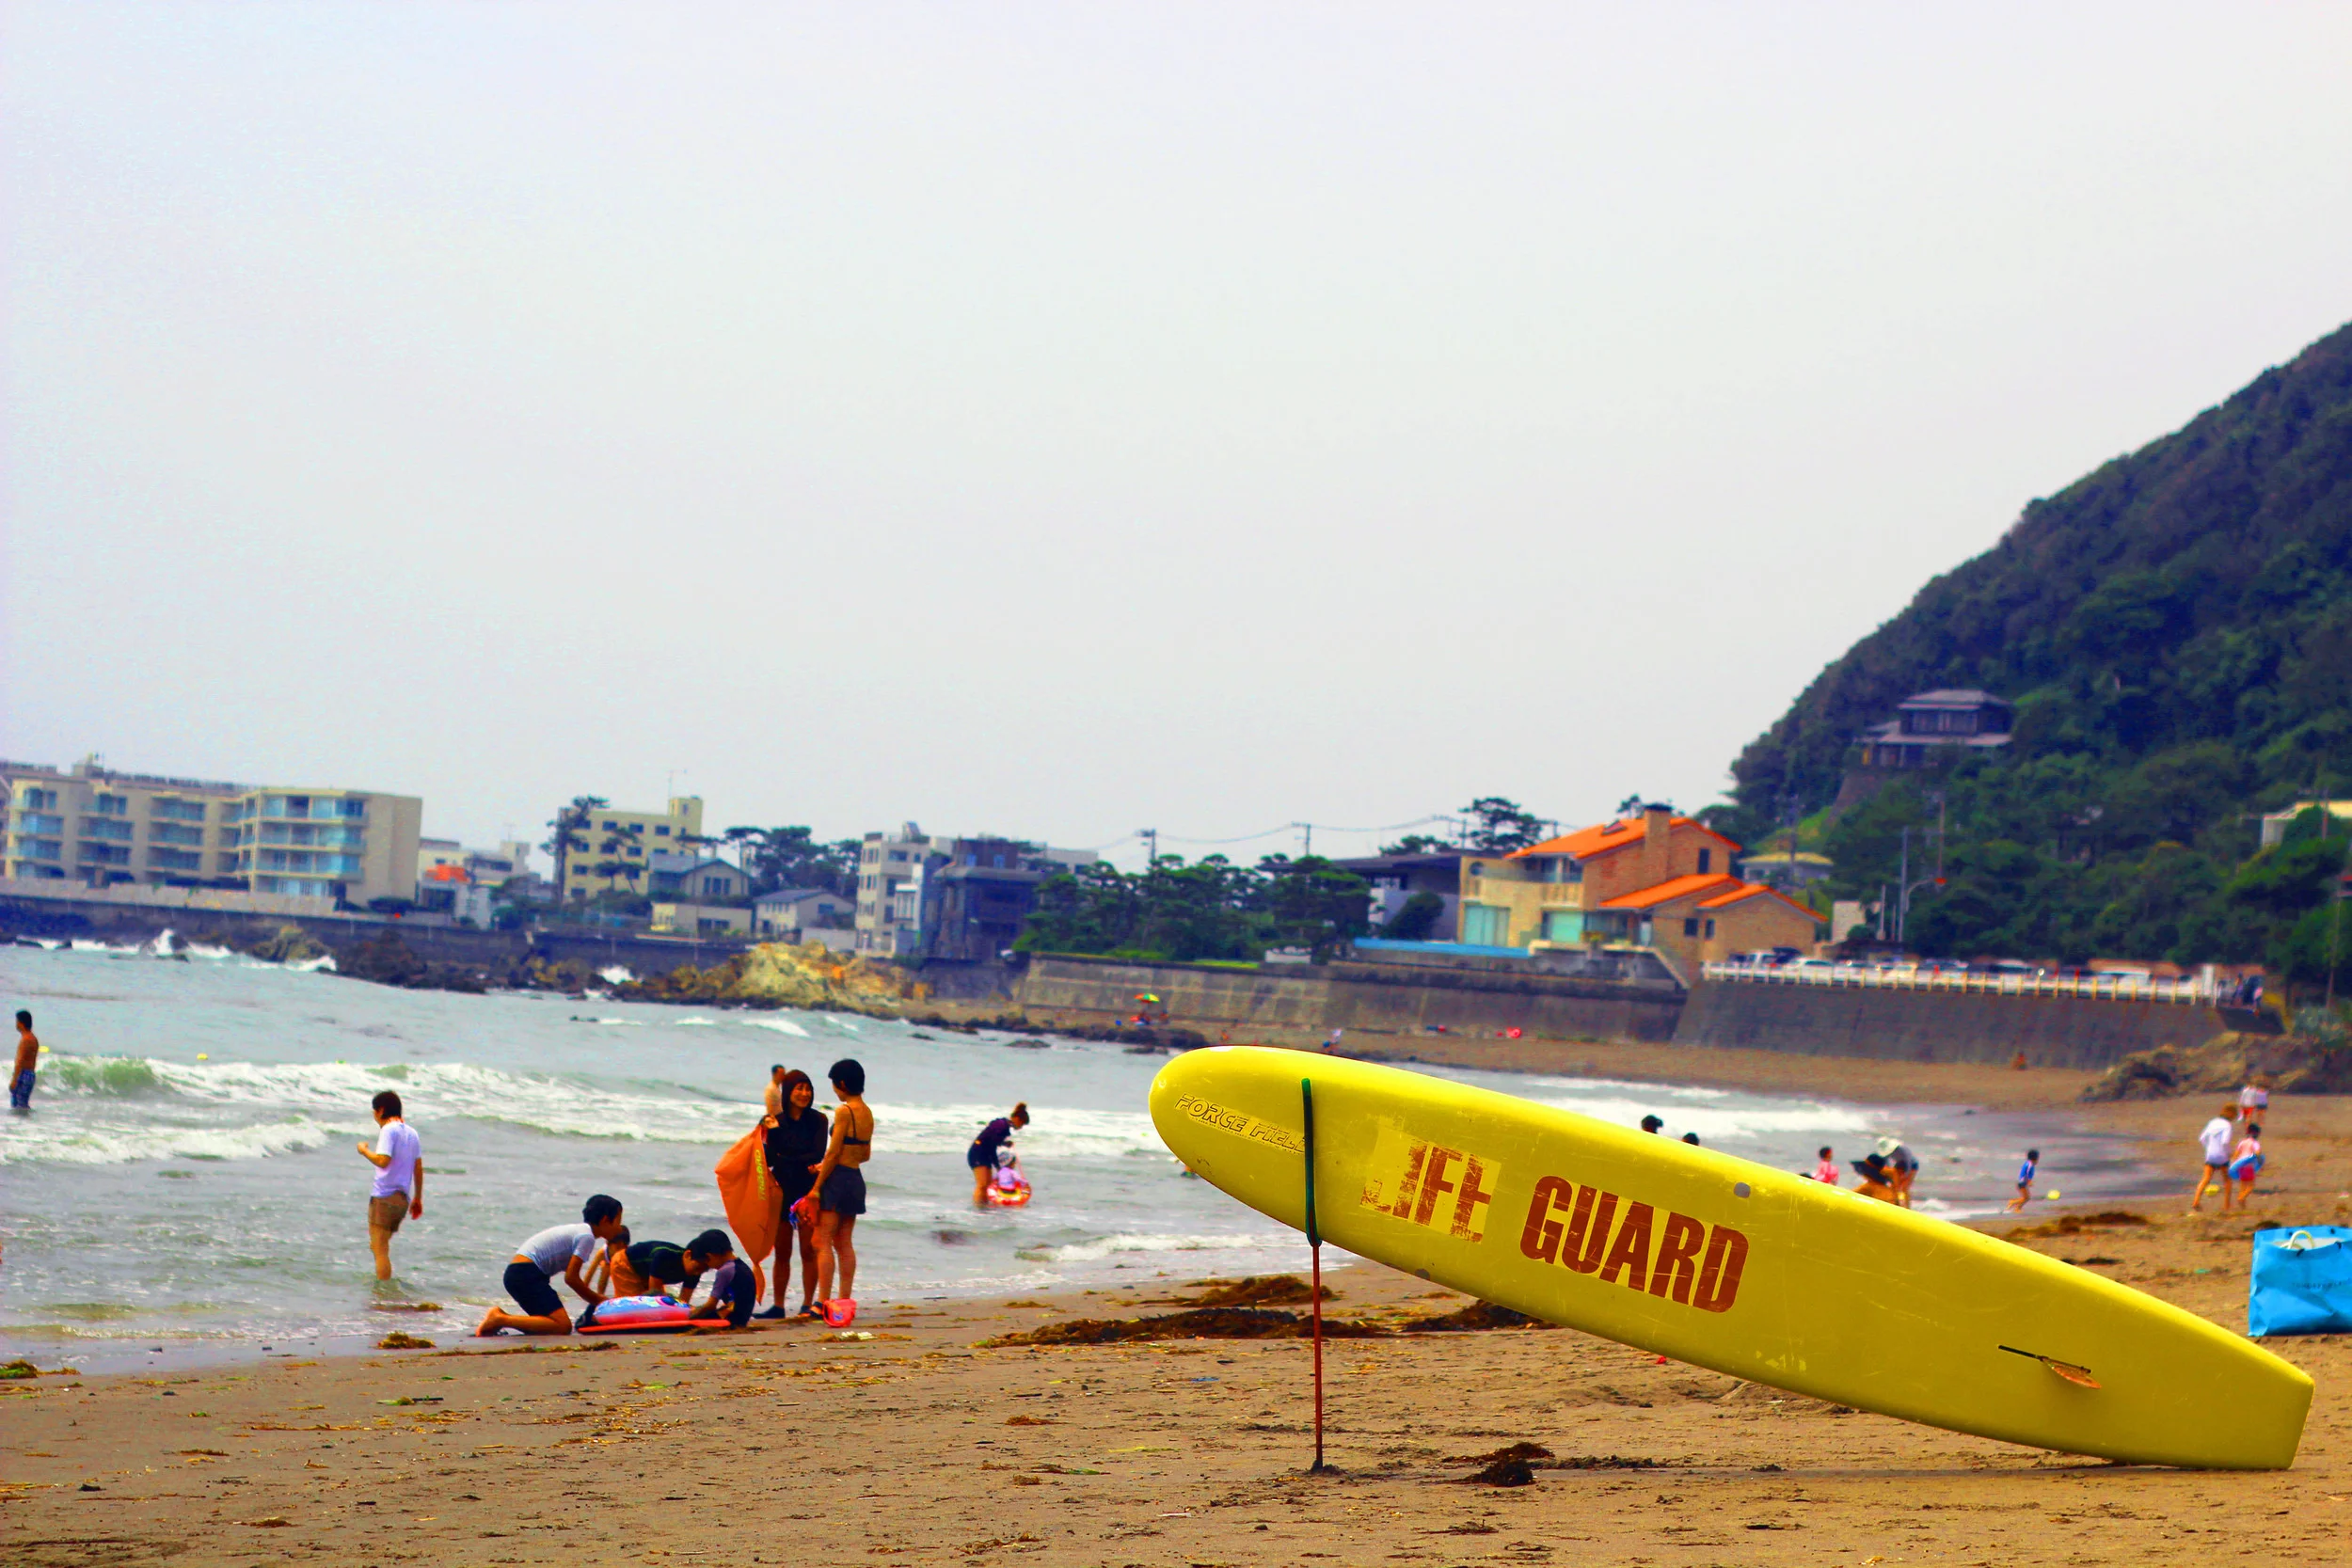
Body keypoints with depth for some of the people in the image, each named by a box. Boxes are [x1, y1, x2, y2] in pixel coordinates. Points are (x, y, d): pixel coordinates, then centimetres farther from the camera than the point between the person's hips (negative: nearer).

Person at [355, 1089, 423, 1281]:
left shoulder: (389, 1130, -9)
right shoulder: (412, 1133, 15)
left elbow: (383, 1161, -23)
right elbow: (419, 1168, 17)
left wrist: (365, 1151, -6)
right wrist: (417, 1198, 23)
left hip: (384, 1198, -8)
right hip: (403, 1198, 8)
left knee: (380, 1249, -8)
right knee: (380, 1247, 19)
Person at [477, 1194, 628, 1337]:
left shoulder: (577, 1231, 21)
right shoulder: (587, 1236, -9)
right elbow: (571, 1278, -14)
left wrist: (599, 1300, 17)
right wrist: (599, 1301, -3)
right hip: (527, 1274, -10)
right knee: (562, 1326, -19)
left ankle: (500, 1317, 3)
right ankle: (500, 1320, -19)